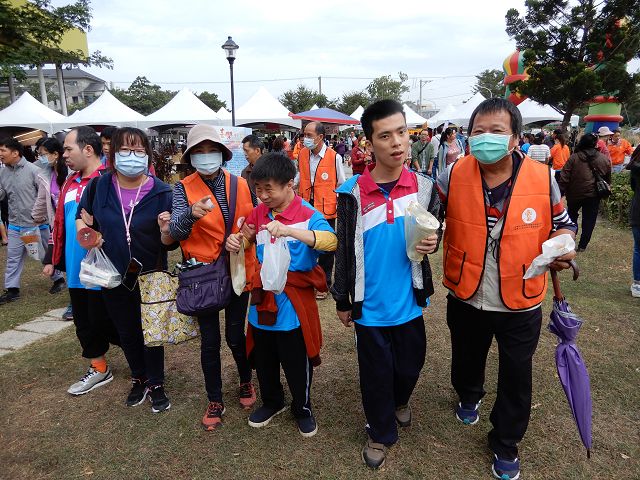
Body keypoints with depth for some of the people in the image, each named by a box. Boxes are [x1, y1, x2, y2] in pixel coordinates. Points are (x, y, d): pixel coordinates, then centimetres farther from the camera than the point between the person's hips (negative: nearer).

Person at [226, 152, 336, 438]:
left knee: (297, 363, 12)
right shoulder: (259, 213, 1)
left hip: (294, 303, -5)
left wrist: (289, 230, -45)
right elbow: (246, 239, 18)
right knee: (263, 359, 21)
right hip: (263, 299, 5)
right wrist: (235, 242, -6)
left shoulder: (307, 214, -16)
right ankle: (271, 402, 47)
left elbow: (331, 241, -34)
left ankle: (303, 409, 38)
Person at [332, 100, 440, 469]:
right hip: (370, 305, -2)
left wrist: (433, 242, -15)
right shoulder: (352, 193, -11)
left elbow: (435, 231, 9)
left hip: (410, 301, 2)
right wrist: (343, 301, 2)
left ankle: (400, 401, 53)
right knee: (376, 372, 13)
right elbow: (345, 251, -4)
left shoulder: (424, 187, -5)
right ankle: (381, 432, 38)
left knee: (410, 364, 19)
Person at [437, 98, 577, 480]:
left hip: (520, 303, 0)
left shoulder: (543, 178, -12)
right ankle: (469, 396, 61)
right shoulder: (453, 176, -12)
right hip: (466, 299, 1)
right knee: (467, 360, 26)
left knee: (516, 379, 15)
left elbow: (562, 223, 4)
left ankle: (506, 443, 42)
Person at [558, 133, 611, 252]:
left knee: (572, 216, 19)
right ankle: (582, 246, 11)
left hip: (574, 193, -1)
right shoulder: (604, 159, 1)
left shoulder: (574, 157, -7)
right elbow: (608, 179, 11)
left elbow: (564, 178, -10)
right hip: (594, 195, 1)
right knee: (589, 220, 8)